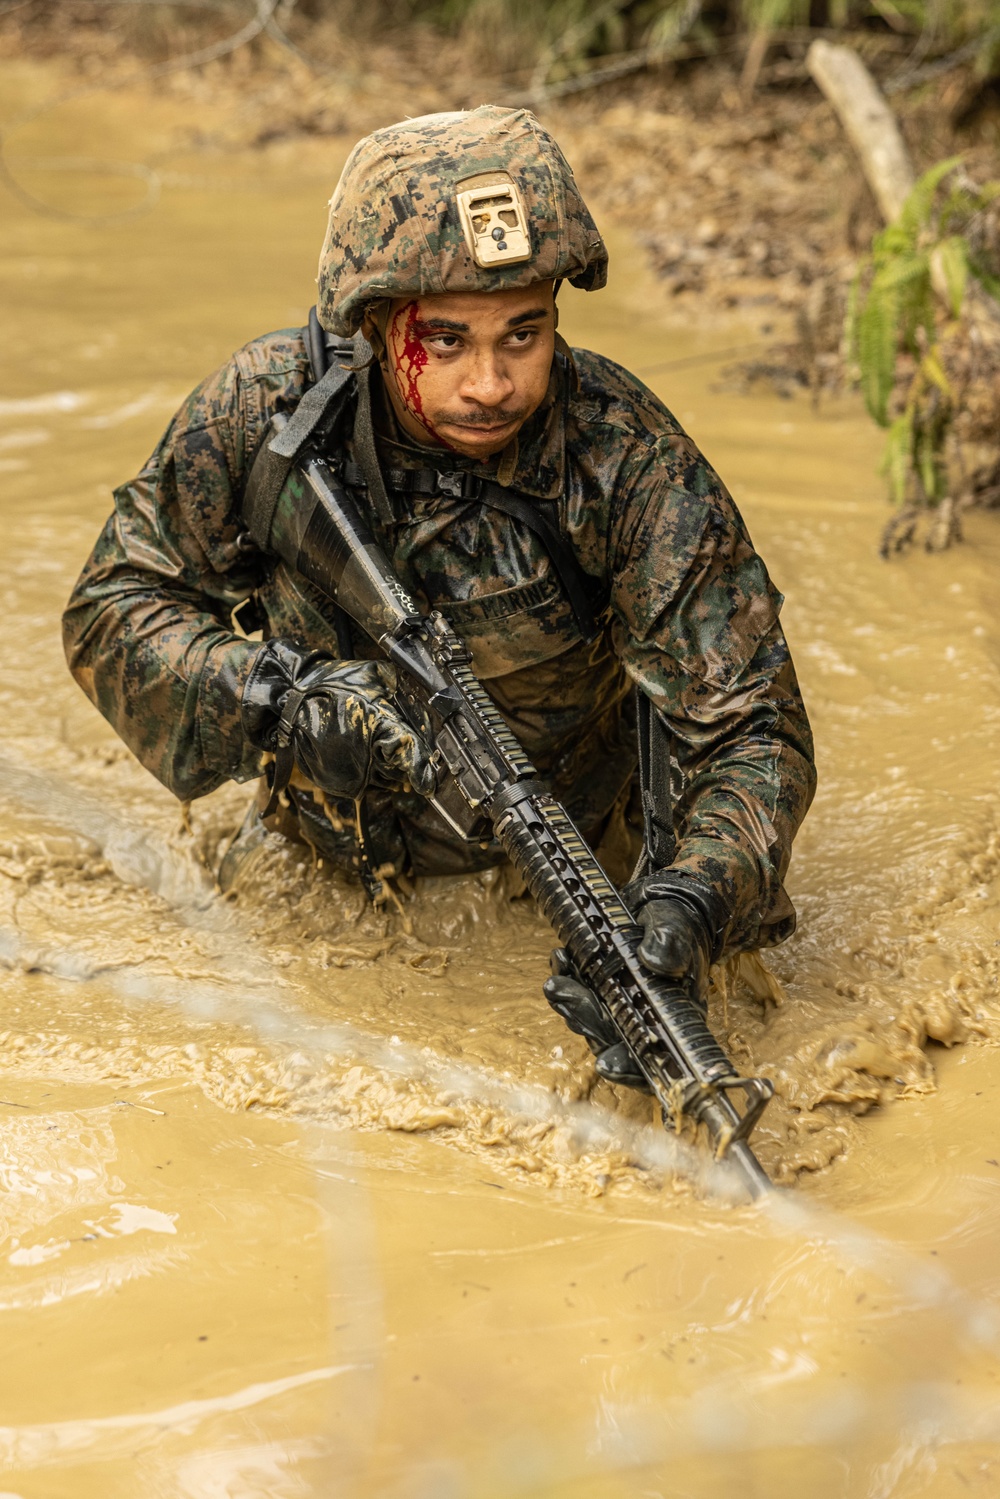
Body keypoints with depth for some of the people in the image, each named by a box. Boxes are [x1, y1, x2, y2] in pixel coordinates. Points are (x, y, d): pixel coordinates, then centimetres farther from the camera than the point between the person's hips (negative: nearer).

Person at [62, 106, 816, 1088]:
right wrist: (279, 697, -30)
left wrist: (693, 903, -47)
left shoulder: (626, 460, -27)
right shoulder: (265, 408, -22)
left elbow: (749, 728, -27)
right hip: (318, 860, 1)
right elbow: (115, 607, -11)